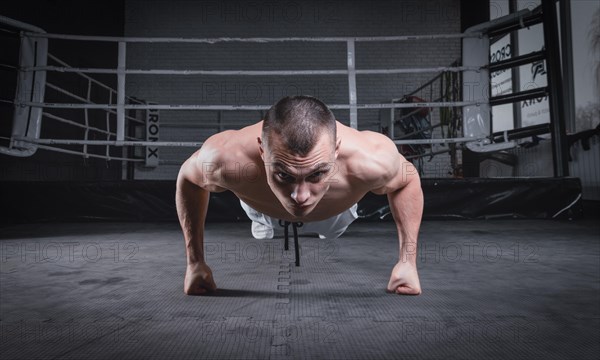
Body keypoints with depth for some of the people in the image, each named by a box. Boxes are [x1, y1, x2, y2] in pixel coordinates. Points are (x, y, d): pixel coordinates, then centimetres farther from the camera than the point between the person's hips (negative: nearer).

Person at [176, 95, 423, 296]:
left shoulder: (371, 160, -49)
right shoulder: (226, 159, -49)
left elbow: (408, 180, -23)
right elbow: (188, 178, -23)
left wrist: (407, 262, -27)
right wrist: (195, 262, -22)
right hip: (261, 205, 0)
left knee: (331, 231, 36)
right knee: (263, 224, 36)